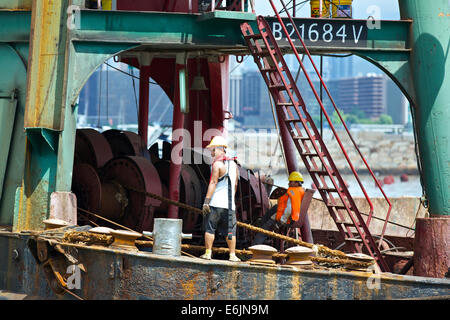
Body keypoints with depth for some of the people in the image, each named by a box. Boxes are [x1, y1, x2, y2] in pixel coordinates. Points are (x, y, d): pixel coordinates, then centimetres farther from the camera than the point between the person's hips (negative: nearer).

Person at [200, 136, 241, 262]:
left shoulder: (217, 164, -8)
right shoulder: (234, 165, 14)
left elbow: (213, 183, -15)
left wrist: (206, 201, -16)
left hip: (215, 203, -6)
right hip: (229, 204, 6)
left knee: (209, 229, 2)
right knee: (230, 230, 8)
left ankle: (208, 253, 0)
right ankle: (232, 255, 6)